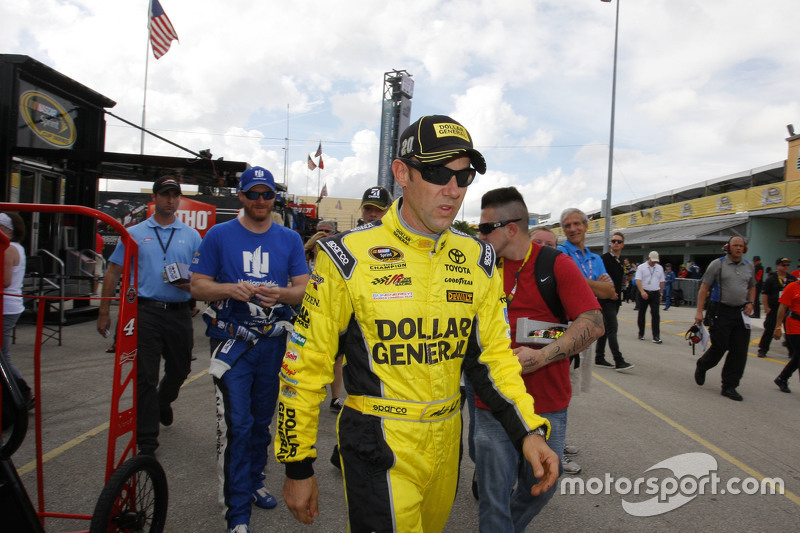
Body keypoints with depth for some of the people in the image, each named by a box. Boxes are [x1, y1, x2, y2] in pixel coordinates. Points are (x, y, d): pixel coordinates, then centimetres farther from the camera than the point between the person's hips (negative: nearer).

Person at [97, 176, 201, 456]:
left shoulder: (192, 236, 10)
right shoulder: (134, 233, 8)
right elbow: (113, 272, 8)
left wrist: (188, 284, -13)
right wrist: (104, 312, 3)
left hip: (179, 313, 2)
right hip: (145, 310, -2)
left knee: (179, 369, 15)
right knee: (145, 377, -3)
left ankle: (163, 402, 48)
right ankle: (147, 441, 5)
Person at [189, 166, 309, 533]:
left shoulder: (289, 239, 6)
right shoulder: (219, 235, 0)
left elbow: (304, 289, 3)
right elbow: (197, 286, 0)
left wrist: (280, 294, -19)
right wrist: (232, 289, -20)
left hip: (274, 342, 3)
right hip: (233, 342, -3)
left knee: (263, 420, 16)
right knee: (236, 426, -5)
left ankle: (254, 482, 38)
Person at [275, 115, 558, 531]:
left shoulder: (477, 261, 0)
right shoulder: (349, 257, -13)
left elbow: (492, 354, 6)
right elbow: (306, 364, -8)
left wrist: (528, 431, -8)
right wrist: (298, 467, -4)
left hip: (446, 442, 5)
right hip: (379, 448, -5)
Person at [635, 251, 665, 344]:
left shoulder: (660, 268, 10)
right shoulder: (641, 267, -2)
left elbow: (661, 282, 15)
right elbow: (638, 280, -13)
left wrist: (660, 294, 13)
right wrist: (642, 291, -25)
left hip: (655, 294, 2)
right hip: (644, 293, -2)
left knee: (655, 314, -6)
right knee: (642, 314, 8)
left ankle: (656, 336, -8)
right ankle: (641, 334, 21)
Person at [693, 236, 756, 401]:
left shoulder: (749, 266, 11)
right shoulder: (717, 264, -3)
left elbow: (752, 287, 24)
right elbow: (704, 288, -4)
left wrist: (750, 303, 5)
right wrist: (699, 311, -9)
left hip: (741, 313, 5)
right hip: (722, 312, -4)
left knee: (739, 352, 1)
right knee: (719, 348, -3)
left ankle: (729, 387, 11)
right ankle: (701, 367, 28)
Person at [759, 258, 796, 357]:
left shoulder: (793, 279, 7)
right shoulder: (771, 279, -3)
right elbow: (764, 294, -4)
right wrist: (766, 308, -9)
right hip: (774, 309, -3)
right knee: (769, 330, 1)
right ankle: (762, 349, 11)